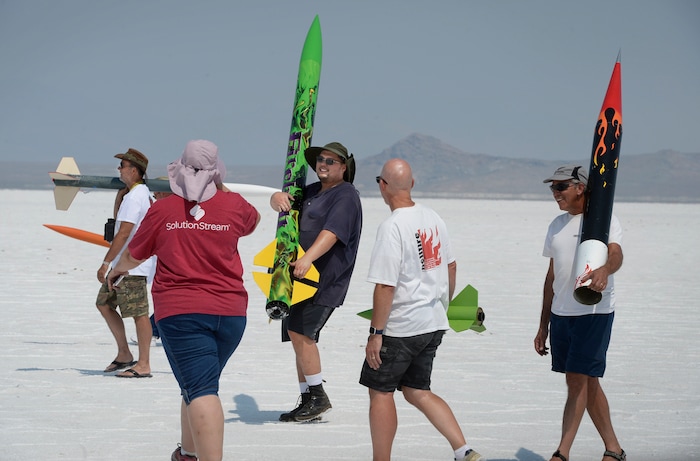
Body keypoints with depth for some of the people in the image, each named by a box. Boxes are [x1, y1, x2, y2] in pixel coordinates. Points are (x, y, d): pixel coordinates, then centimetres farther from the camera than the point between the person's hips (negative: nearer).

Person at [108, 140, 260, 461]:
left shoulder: (162, 209, -2)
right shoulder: (233, 205, 2)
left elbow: (134, 256, 13)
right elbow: (253, 220, 28)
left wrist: (116, 269, 35)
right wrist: (221, 190, 35)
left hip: (180, 311, -3)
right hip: (230, 311, 4)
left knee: (200, 390, -13)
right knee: (197, 383, 23)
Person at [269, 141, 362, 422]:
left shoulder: (345, 196, -8)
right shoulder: (312, 191, 21)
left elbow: (332, 232, -23)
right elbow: (283, 202, 18)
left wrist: (307, 259, -37)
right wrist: (278, 198, -9)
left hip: (327, 279, -9)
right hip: (302, 275, 9)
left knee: (299, 330, -20)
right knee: (299, 335, 8)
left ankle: (318, 397, -14)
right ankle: (307, 401, 14)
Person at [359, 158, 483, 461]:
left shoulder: (392, 227, -19)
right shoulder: (433, 218, 5)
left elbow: (385, 286, -21)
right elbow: (450, 266, 15)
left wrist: (376, 333, -16)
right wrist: (443, 305, 29)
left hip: (400, 327, -8)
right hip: (433, 323, 8)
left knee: (380, 391, 6)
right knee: (417, 391, 15)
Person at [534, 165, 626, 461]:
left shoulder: (604, 219, -7)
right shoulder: (557, 225, 15)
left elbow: (615, 254, -26)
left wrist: (605, 270, -51)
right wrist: (543, 325, 18)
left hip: (595, 312, -7)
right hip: (561, 314, 7)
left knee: (578, 381, -11)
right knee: (587, 384, 11)